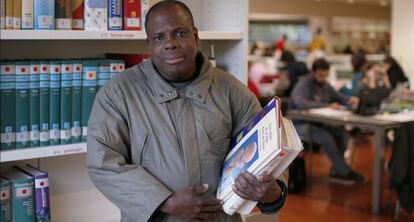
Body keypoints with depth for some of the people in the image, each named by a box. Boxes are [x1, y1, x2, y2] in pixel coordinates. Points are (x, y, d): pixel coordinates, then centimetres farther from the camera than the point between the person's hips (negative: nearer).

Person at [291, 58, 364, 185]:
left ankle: (336, 172, -8)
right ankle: (345, 172, -17)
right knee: (326, 137, -30)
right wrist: (327, 105, -41)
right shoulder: (303, 85, -15)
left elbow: (340, 97, 18)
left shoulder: (325, 85, 7)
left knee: (342, 133, -17)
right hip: (302, 125, -7)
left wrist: (350, 100, -8)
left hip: (319, 123, 7)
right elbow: (300, 103, -35)